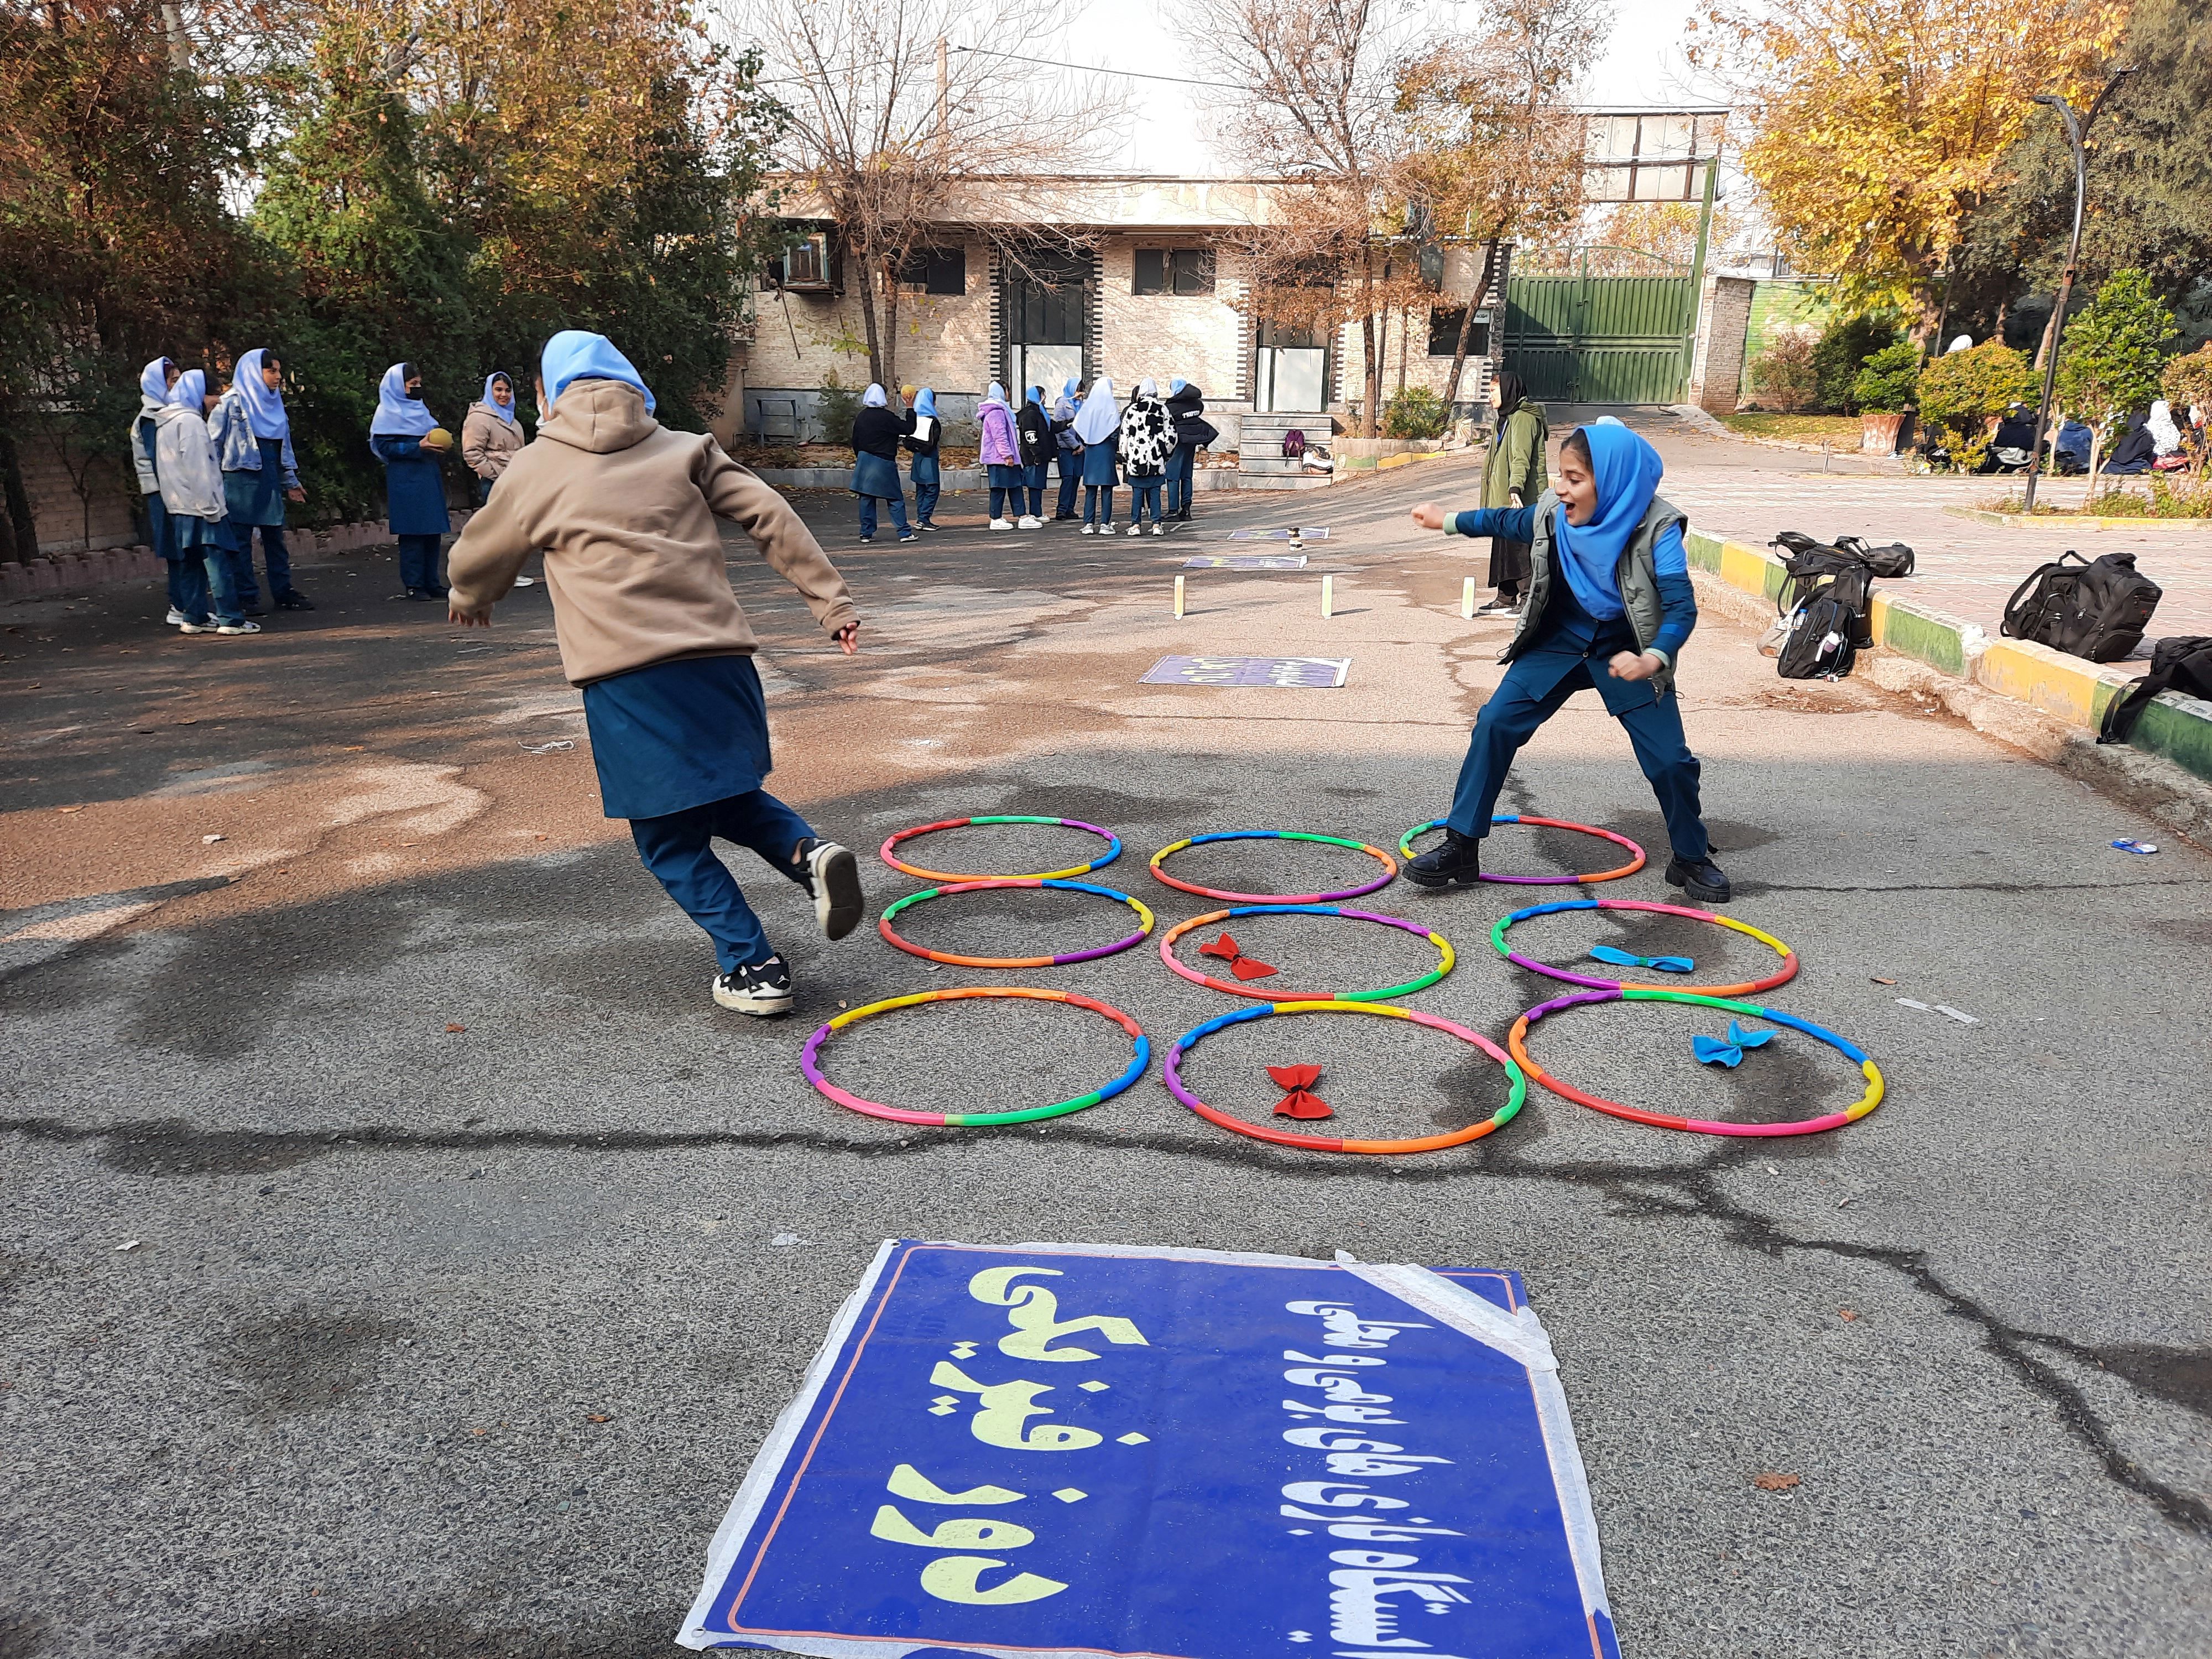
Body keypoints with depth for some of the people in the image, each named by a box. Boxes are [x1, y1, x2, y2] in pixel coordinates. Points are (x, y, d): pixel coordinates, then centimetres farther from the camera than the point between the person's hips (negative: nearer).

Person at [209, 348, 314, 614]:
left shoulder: (274, 404, 15)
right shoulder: (232, 402, -6)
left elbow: (284, 447, 21)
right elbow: (213, 443, -6)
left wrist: (290, 482, 19)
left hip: (269, 480, 6)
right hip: (241, 480, -6)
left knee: (275, 538, 9)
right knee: (241, 541, -1)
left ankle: (283, 592, 15)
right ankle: (247, 597, 3)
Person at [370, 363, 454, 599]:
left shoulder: (420, 409, 20)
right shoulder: (388, 412, -3)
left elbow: (434, 435, 28)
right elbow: (384, 447, -11)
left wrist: (443, 444, 5)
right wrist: (418, 447, -20)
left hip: (429, 477, 7)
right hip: (406, 481, -7)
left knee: (433, 531, 6)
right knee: (413, 532, -8)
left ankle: (431, 582, 12)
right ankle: (413, 585, -4)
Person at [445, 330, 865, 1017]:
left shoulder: (536, 469, 10)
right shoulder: (684, 449, 15)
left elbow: (479, 558, 25)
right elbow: (771, 519, 6)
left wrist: (470, 600, 46)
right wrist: (832, 600, 6)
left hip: (629, 674, -4)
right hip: (720, 656, 4)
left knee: (672, 839, 8)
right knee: (726, 794, 24)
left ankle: (754, 969, 5)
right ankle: (809, 852, -4)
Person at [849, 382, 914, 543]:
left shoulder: (861, 417, 5)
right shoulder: (887, 417, -13)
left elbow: (855, 441, 11)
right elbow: (909, 428, -10)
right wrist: (910, 409, 0)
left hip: (864, 460, 5)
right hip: (884, 462, -5)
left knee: (866, 498, 8)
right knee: (895, 499, 0)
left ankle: (866, 533, 7)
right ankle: (904, 533, -2)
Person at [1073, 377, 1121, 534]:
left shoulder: (1087, 407, 1)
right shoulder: (1111, 409, -8)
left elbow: (1078, 432, 2)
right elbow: (1116, 432, -10)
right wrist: (1116, 446, 8)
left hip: (1090, 452, 3)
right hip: (1107, 452, -3)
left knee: (1090, 490, 6)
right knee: (1107, 490, 1)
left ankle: (1088, 524, 4)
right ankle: (1106, 525, -1)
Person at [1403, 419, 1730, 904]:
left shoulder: (1656, 529, -25)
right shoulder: (1553, 514, -13)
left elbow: (1681, 605, -30)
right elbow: (1509, 521, 10)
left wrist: (1654, 658, -48)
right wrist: (1449, 522, 20)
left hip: (1625, 654, -3)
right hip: (1557, 644, 3)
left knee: (1669, 759, -7)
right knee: (1495, 723, -11)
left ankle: (1692, 859, 20)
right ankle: (1462, 847, -2)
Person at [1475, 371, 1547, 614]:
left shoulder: (1523, 418, -12)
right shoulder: (1508, 418, 20)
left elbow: (1521, 458, -24)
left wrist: (1515, 488, -36)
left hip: (1520, 499, -10)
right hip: (1503, 497, 10)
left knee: (1520, 547, -8)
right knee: (1504, 546, 12)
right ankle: (1506, 599, 19)